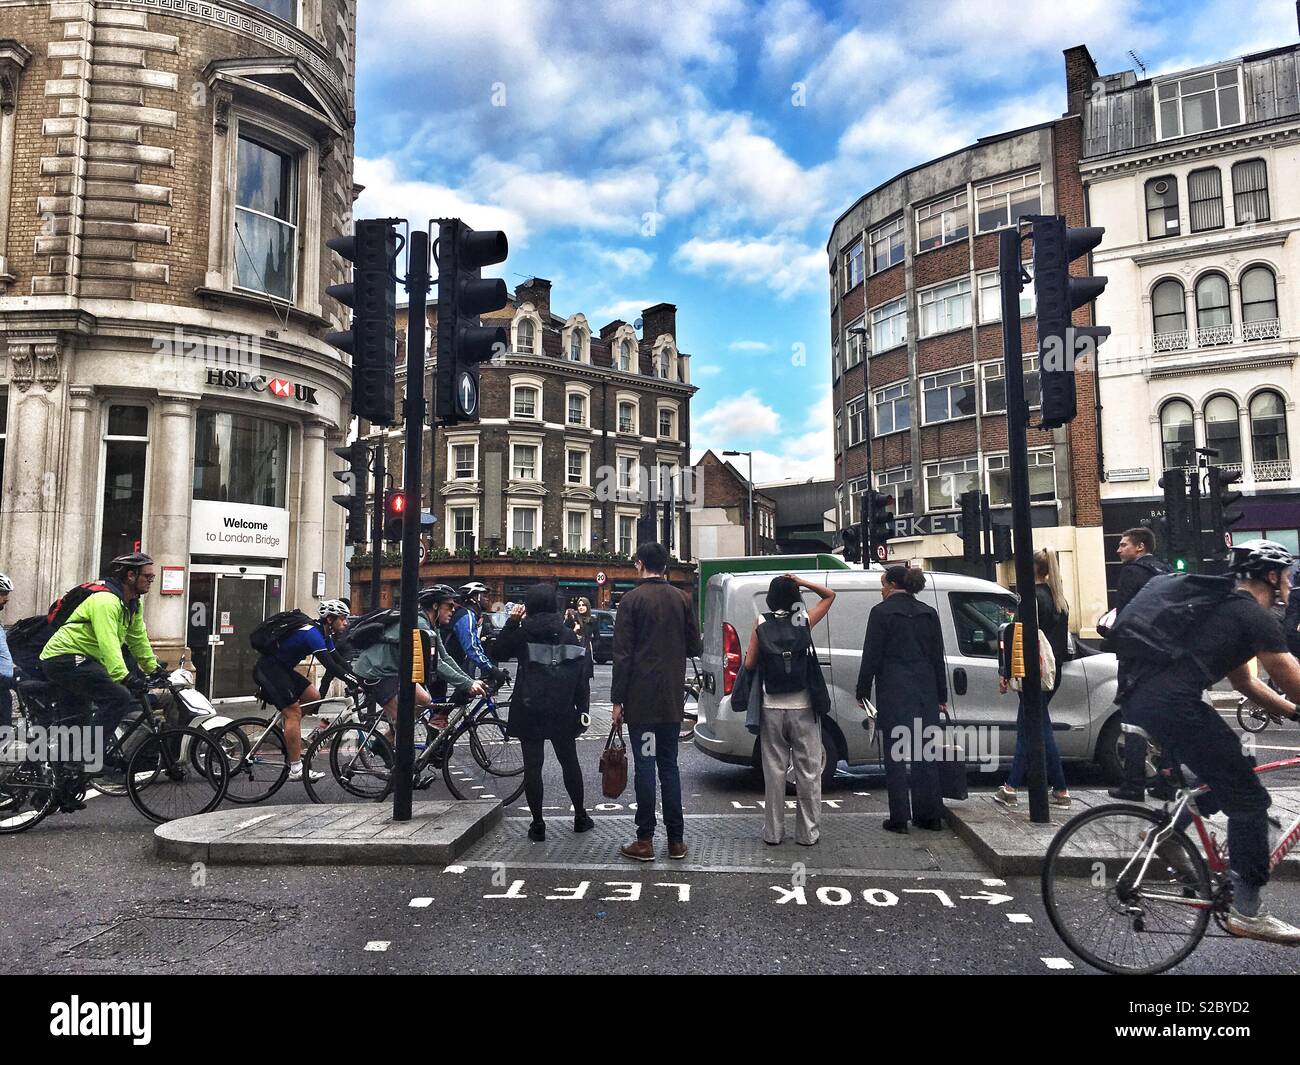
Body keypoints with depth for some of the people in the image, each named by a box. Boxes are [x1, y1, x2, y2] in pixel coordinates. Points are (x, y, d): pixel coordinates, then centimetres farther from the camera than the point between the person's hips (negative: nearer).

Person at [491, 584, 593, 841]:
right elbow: (581, 677, 1)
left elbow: (499, 653, 9)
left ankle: (538, 824, 7)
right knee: (569, 762, 16)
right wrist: (582, 709, 5)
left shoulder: (523, 633, -6)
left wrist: (511, 622, 7)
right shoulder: (569, 635, 2)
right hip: (562, 712, 3)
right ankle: (580, 817, 25)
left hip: (529, 712, -2)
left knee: (532, 766, 5)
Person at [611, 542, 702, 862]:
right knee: (669, 766, 11)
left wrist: (617, 700, -6)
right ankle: (676, 840, 15)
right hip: (672, 699, 4)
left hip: (641, 697, -4)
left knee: (645, 766, 0)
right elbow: (694, 648, 7)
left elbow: (622, 654, -10)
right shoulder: (682, 599, 6)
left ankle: (645, 841, 5)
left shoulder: (632, 600, -7)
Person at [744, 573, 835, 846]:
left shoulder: (761, 624, -2)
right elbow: (829, 595, 14)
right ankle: (807, 832, 13)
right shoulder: (805, 620, -2)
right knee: (808, 771, 9)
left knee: (774, 770, 9)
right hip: (803, 708, -1)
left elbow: (749, 664, -2)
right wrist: (803, 583, 2)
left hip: (772, 708, 1)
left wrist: (748, 653, 18)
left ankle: (773, 832, 15)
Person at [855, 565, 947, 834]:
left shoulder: (881, 612, -6)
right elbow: (938, 657, 12)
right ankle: (930, 815, 16)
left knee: (895, 753, 1)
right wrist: (941, 696, 16)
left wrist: (862, 691, 0)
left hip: (893, 692, -5)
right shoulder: (929, 613, 10)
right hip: (925, 691, 5)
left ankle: (899, 818, 3)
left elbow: (871, 656, -7)